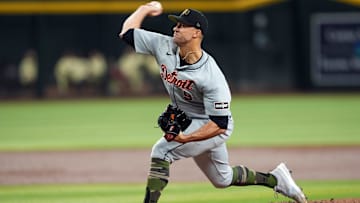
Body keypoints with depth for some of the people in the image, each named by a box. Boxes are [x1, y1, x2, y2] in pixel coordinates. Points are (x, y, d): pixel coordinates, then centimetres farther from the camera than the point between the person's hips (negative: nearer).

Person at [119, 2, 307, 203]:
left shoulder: (212, 77, -33)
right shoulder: (164, 47, -16)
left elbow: (219, 124, -31)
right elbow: (127, 32, -6)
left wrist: (185, 138, -40)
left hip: (212, 127, -8)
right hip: (188, 124, 8)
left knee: (161, 151, -25)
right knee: (222, 179, 23)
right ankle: (275, 179, 40)